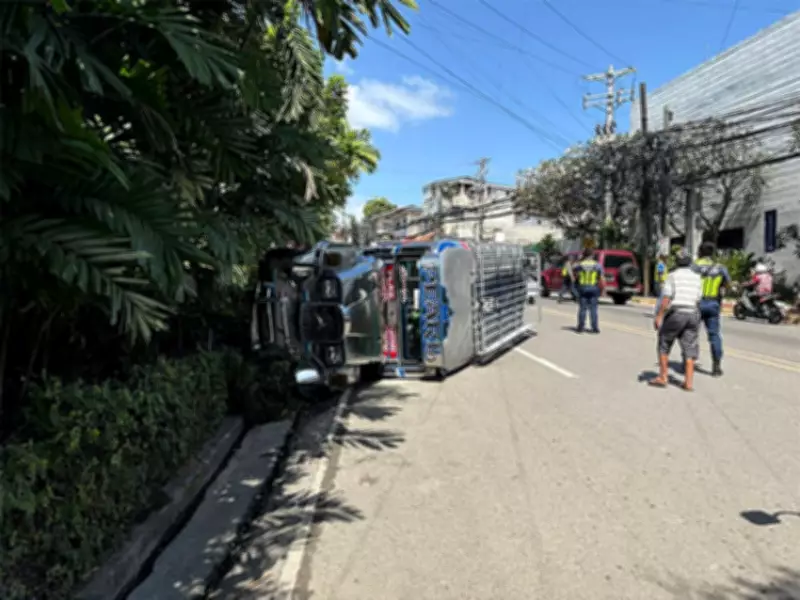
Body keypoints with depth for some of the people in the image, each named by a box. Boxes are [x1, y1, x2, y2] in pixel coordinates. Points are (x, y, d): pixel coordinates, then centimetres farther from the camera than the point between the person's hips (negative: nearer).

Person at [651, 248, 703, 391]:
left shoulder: (673, 276, -4)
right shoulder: (697, 277, 11)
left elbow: (666, 298, -13)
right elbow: (698, 299, 10)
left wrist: (659, 316, -11)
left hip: (675, 314, -4)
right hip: (692, 315, 4)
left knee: (664, 345, 9)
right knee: (689, 348, 5)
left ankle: (662, 377, 8)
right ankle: (689, 382, 1)